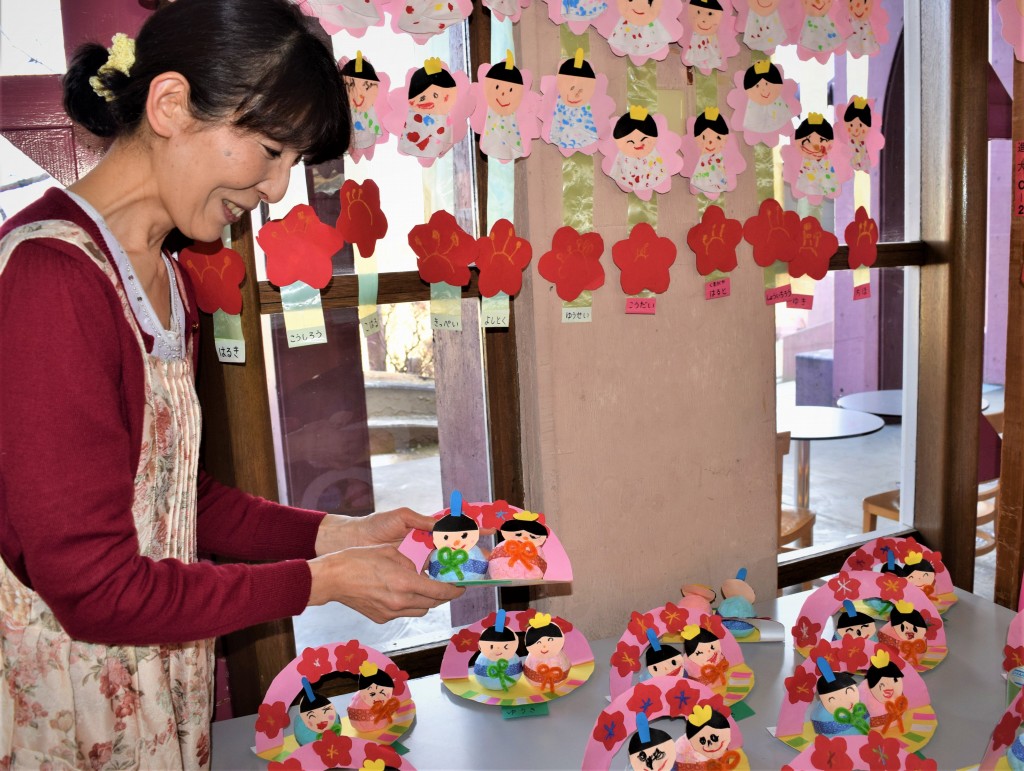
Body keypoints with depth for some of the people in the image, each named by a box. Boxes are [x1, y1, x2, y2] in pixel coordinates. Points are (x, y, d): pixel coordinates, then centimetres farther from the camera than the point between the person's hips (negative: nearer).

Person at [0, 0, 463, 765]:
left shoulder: (167, 280, 4)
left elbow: (177, 498, 6)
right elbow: (93, 586, -23)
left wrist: (341, 534, -2)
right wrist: (323, 581, -16)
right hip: (68, 705, -7)